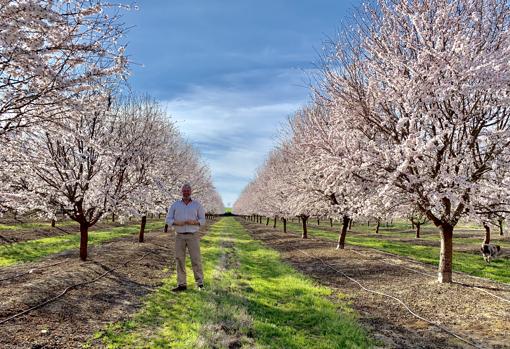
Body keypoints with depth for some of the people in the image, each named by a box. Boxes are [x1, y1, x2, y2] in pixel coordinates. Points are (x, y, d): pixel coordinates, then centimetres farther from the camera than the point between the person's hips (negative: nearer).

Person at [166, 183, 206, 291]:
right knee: (179, 260, 1)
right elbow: (168, 220, 2)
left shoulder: (197, 204, 1)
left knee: (196, 260, -5)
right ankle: (181, 284, 9)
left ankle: (200, 284, 5)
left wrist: (193, 222, -20)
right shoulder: (175, 205, 4)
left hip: (193, 236, -2)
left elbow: (202, 220, 1)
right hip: (180, 236, 2)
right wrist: (177, 223, -19)